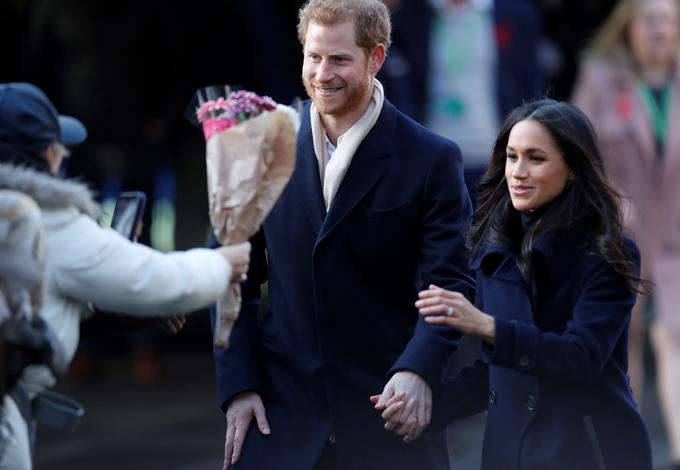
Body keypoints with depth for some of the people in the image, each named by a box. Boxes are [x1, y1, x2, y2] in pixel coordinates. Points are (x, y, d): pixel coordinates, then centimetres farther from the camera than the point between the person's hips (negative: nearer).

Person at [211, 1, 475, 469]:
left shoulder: (431, 160, -4)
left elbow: (449, 284, -9)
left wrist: (417, 369, -26)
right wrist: (238, 385, -2)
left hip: (389, 423, -2)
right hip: (280, 414, 2)